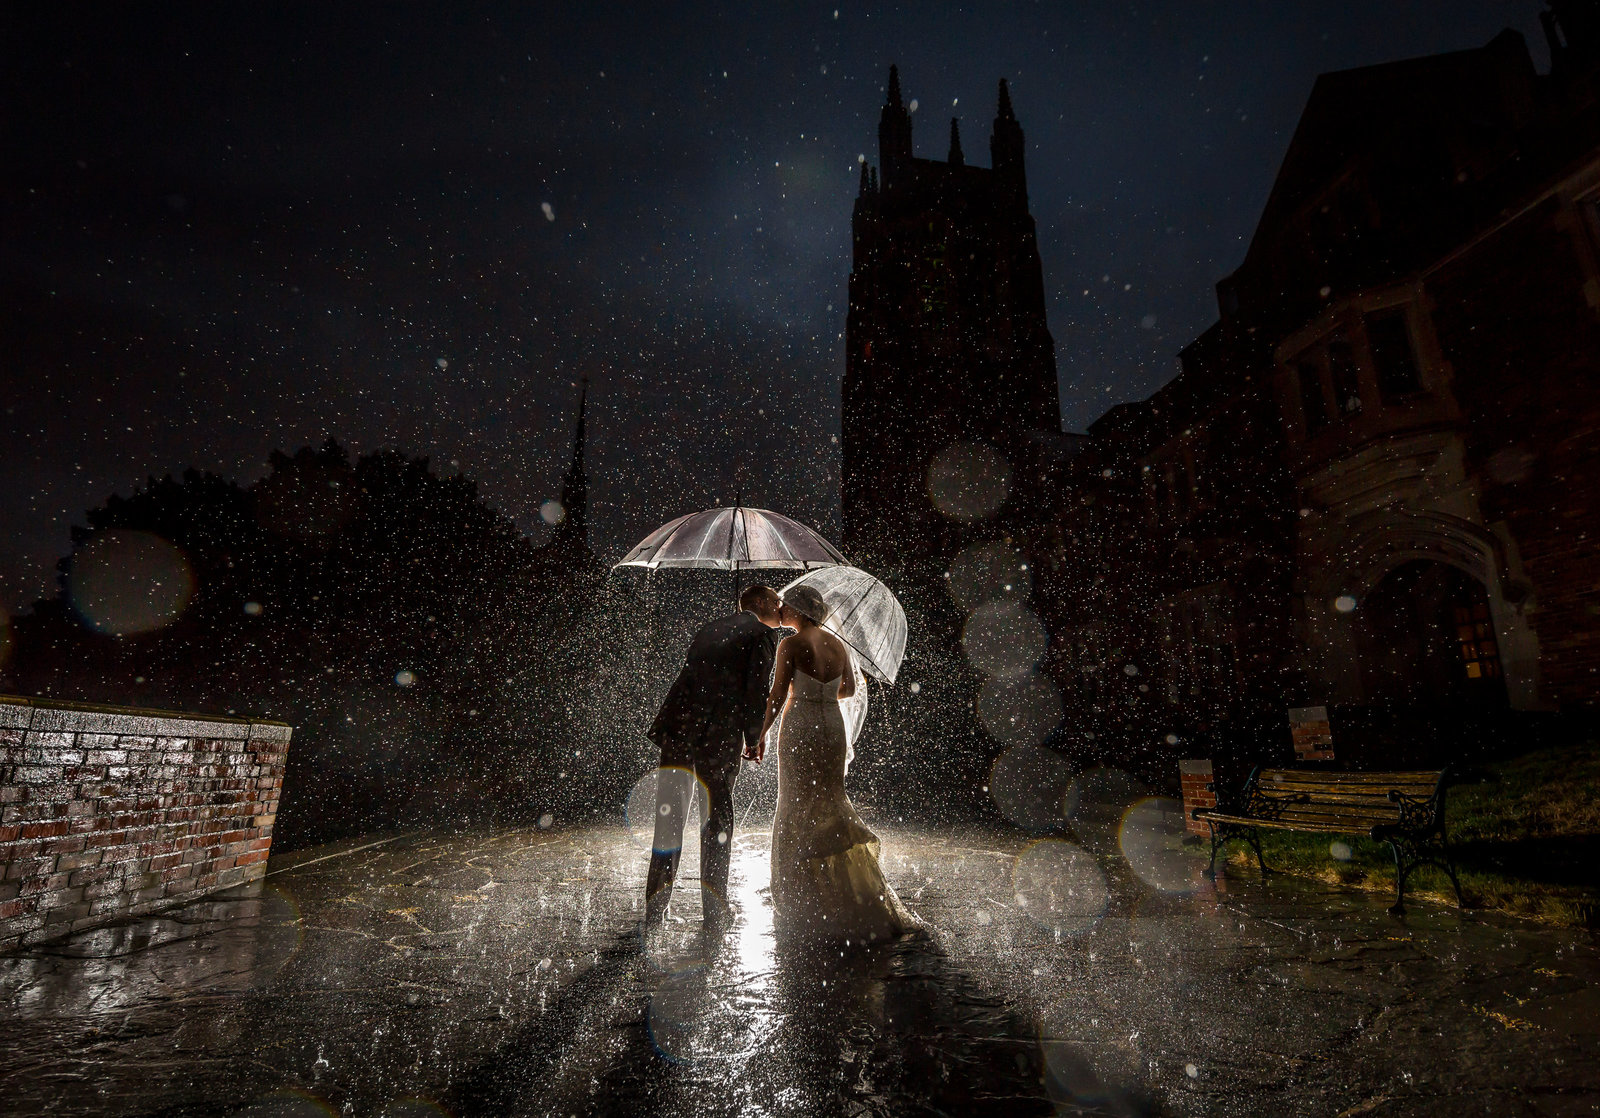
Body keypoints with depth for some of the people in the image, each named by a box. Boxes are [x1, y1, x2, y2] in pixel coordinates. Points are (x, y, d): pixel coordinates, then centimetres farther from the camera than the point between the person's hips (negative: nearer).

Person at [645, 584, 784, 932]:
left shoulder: (708, 629, 22)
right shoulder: (763, 635, 4)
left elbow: (686, 679, 19)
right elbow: (756, 693, -4)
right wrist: (754, 738, 5)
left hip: (678, 730, 5)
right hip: (719, 736, -5)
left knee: (668, 819, 13)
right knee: (717, 820, 8)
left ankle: (655, 908, 21)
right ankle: (714, 914, 14)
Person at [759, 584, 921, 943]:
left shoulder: (790, 645, -12)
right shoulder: (837, 644, 6)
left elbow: (777, 696, -15)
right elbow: (850, 688, 18)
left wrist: (760, 735, -5)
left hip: (800, 729, -6)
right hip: (832, 727, 6)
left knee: (798, 813, 6)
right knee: (829, 804, 17)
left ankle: (808, 910, 13)